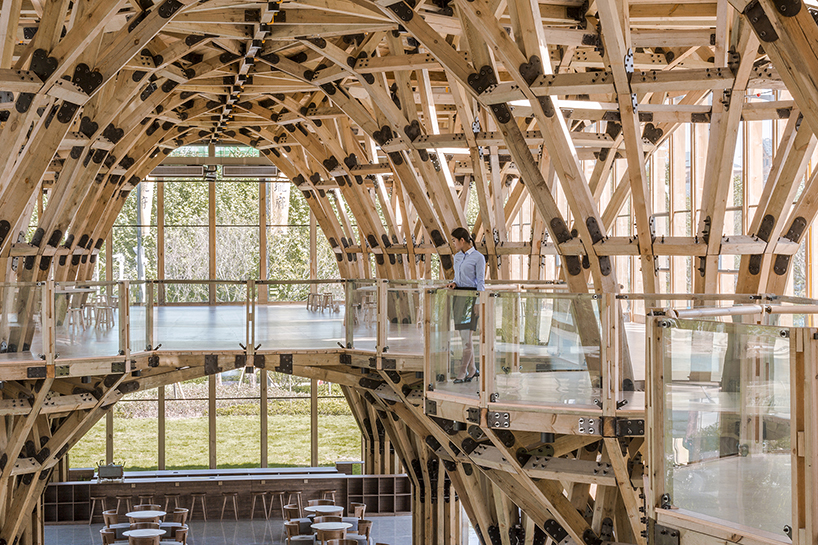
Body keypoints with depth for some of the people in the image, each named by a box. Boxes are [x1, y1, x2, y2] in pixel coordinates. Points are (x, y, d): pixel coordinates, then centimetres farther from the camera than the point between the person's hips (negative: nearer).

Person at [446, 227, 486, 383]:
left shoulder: (478, 257, -8)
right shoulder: (457, 256, 13)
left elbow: (480, 282, -9)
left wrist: (478, 303, -16)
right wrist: (454, 284, -1)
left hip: (471, 297, -7)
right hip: (457, 296, 7)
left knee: (466, 337, -9)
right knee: (464, 337, 9)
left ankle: (461, 374, -6)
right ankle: (472, 370, 20)